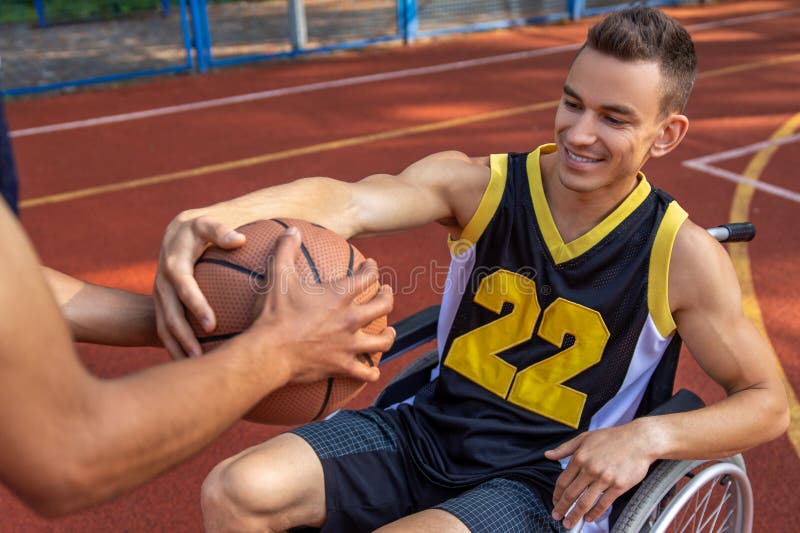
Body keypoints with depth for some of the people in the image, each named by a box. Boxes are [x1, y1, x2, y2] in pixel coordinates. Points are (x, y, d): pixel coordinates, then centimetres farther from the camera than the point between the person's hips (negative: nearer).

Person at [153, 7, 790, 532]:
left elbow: (768, 401, -1)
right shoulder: (481, 185, -9)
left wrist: (649, 435, -21)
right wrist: (206, 219, -47)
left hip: (548, 482, -3)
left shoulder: (682, 255, -11)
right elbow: (347, 202, -27)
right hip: (428, 432, 3)